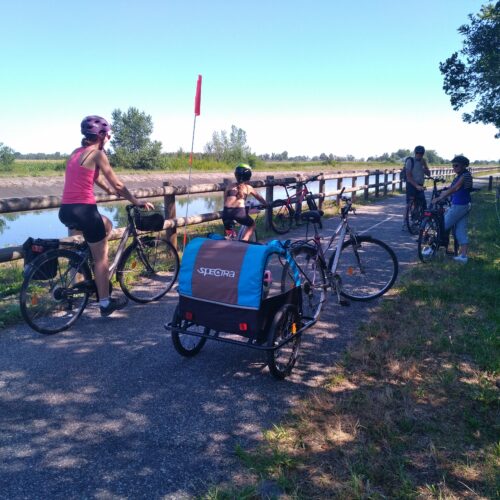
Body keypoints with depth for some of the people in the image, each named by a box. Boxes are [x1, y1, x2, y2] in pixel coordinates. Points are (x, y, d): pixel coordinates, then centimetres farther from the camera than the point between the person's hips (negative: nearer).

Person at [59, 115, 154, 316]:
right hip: (83, 210, -8)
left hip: (66, 211, 8)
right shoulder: (97, 153, -6)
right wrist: (137, 202, 4)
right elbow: (117, 184, -6)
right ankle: (105, 303, 13)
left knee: (106, 225, 31)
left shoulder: (76, 153, 18)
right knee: (101, 257, 5)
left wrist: (111, 191, 37)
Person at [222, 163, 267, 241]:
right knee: (252, 225, 26)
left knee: (228, 233, 26)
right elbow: (260, 198, 33)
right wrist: (266, 205, 51)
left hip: (226, 211, 2)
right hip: (239, 211, -2)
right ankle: (243, 242, 11)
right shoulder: (248, 187, 18)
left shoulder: (230, 186, 21)